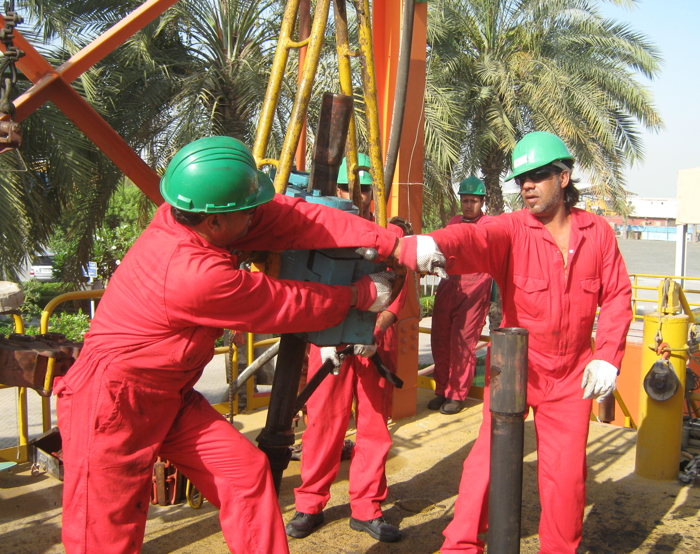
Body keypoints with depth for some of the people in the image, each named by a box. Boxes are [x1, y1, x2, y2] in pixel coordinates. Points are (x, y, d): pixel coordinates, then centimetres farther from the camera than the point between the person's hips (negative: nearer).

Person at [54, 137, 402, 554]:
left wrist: (386, 241, -11)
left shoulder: (186, 214, -9)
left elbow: (292, 218, -9)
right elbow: (288, 306, -17)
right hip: (113, 402, -9)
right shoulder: (197, 276, -31)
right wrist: (362, 294, -3)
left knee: (246, 472, 3)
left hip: (169, 394, 9)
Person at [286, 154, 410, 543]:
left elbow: (395, 295, -2)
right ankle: (310, 506, 16)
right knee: (323, 422, 1)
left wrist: (374, 332, -18)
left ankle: (367, 508, 18)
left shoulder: (391, 234, 6)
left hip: (377, 342, 1)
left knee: (375, 424, 5)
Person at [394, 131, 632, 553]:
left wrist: (607, 357, -7)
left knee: (567, 471, 10)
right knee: (490, 457, -2)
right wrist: (429, 244, -56)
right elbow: (474, 238, -33)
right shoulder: (512, 229, -11)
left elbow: (617, 295, 4)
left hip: (572, 374, 2)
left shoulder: (597, 232, 0)